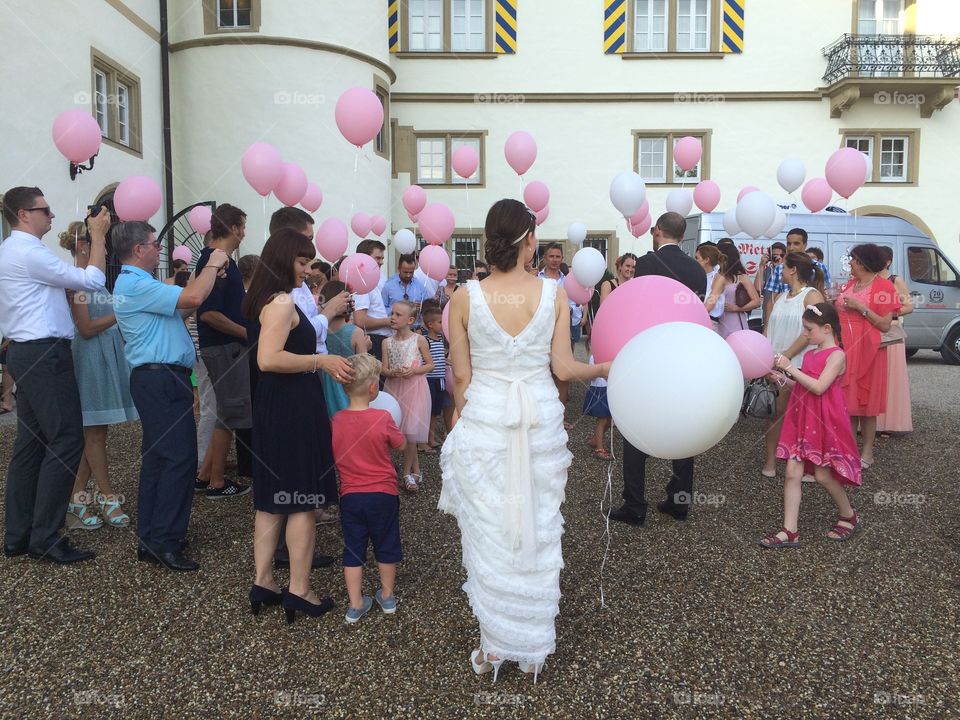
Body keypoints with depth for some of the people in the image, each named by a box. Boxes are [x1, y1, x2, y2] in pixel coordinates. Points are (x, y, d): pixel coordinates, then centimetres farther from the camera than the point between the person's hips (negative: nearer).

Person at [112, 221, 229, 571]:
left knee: (158, 457, 13)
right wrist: (212, 265, -8)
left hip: (157, 380, 11)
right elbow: (192, 298, -24)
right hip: (162, 380, -11)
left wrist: (210, 275, 15)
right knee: (179, 458, -9)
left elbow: (183, 303, 22)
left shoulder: (135, 283, 19)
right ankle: (164, 542, -5)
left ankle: (150, 539, 20)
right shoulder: (136, 285, -15)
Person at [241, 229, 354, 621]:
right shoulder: (283, 302, -17)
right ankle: (299, 591, 9)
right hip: (292, 410, -10)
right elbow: (268, 359, -27)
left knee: (272, 498, 15)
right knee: (302, 500, 0)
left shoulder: (265, 300, 14)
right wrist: (320, 360, -22)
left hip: (274, 408, 10)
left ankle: (263, 582, 23)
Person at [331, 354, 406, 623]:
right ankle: (387, 595, 31)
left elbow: (334, 456, 8)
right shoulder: (382, 419, -16)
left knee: (353, 549, 12)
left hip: (350, 496, 2)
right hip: (382, 494, -2)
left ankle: (356, 604, 17)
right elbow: (402, 446, -2)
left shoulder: (336, 421, -5)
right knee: (386, 545, 17)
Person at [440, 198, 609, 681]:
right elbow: (564, 369, -3)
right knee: (537, 529, 14)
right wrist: (606, 368, 14)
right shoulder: (554, 294, -5)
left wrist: (460, 417, 14)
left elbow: (461, 377, -2)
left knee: (489, 532, 12)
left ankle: (494, 648, 24)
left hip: (483, 420, -1)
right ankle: (534, 648, 28)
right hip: (540, 419, 1)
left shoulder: (465, 298, -7)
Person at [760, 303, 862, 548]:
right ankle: (790, 531, 1)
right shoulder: (810, 354, 13)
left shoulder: (836, 355, -10)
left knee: (822, 475, 2)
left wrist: (790, 368, -18)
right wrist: (782, 378, 5)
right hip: (802, 418, 7)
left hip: (824, 422, -7)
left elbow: (818, 387, -20)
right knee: (792, 472, -1)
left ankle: (849, 516, 29)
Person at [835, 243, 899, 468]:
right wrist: (834, 303, 6)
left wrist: (861, 307, -16)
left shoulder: (883, 286, -6)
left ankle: (867, 451, 10)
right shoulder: (849, 284, 14)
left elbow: (885, 325, -11)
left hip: (866, 349, -6)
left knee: (866, 401, 0)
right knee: (847, 399, 8)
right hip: (844, 348, 6)